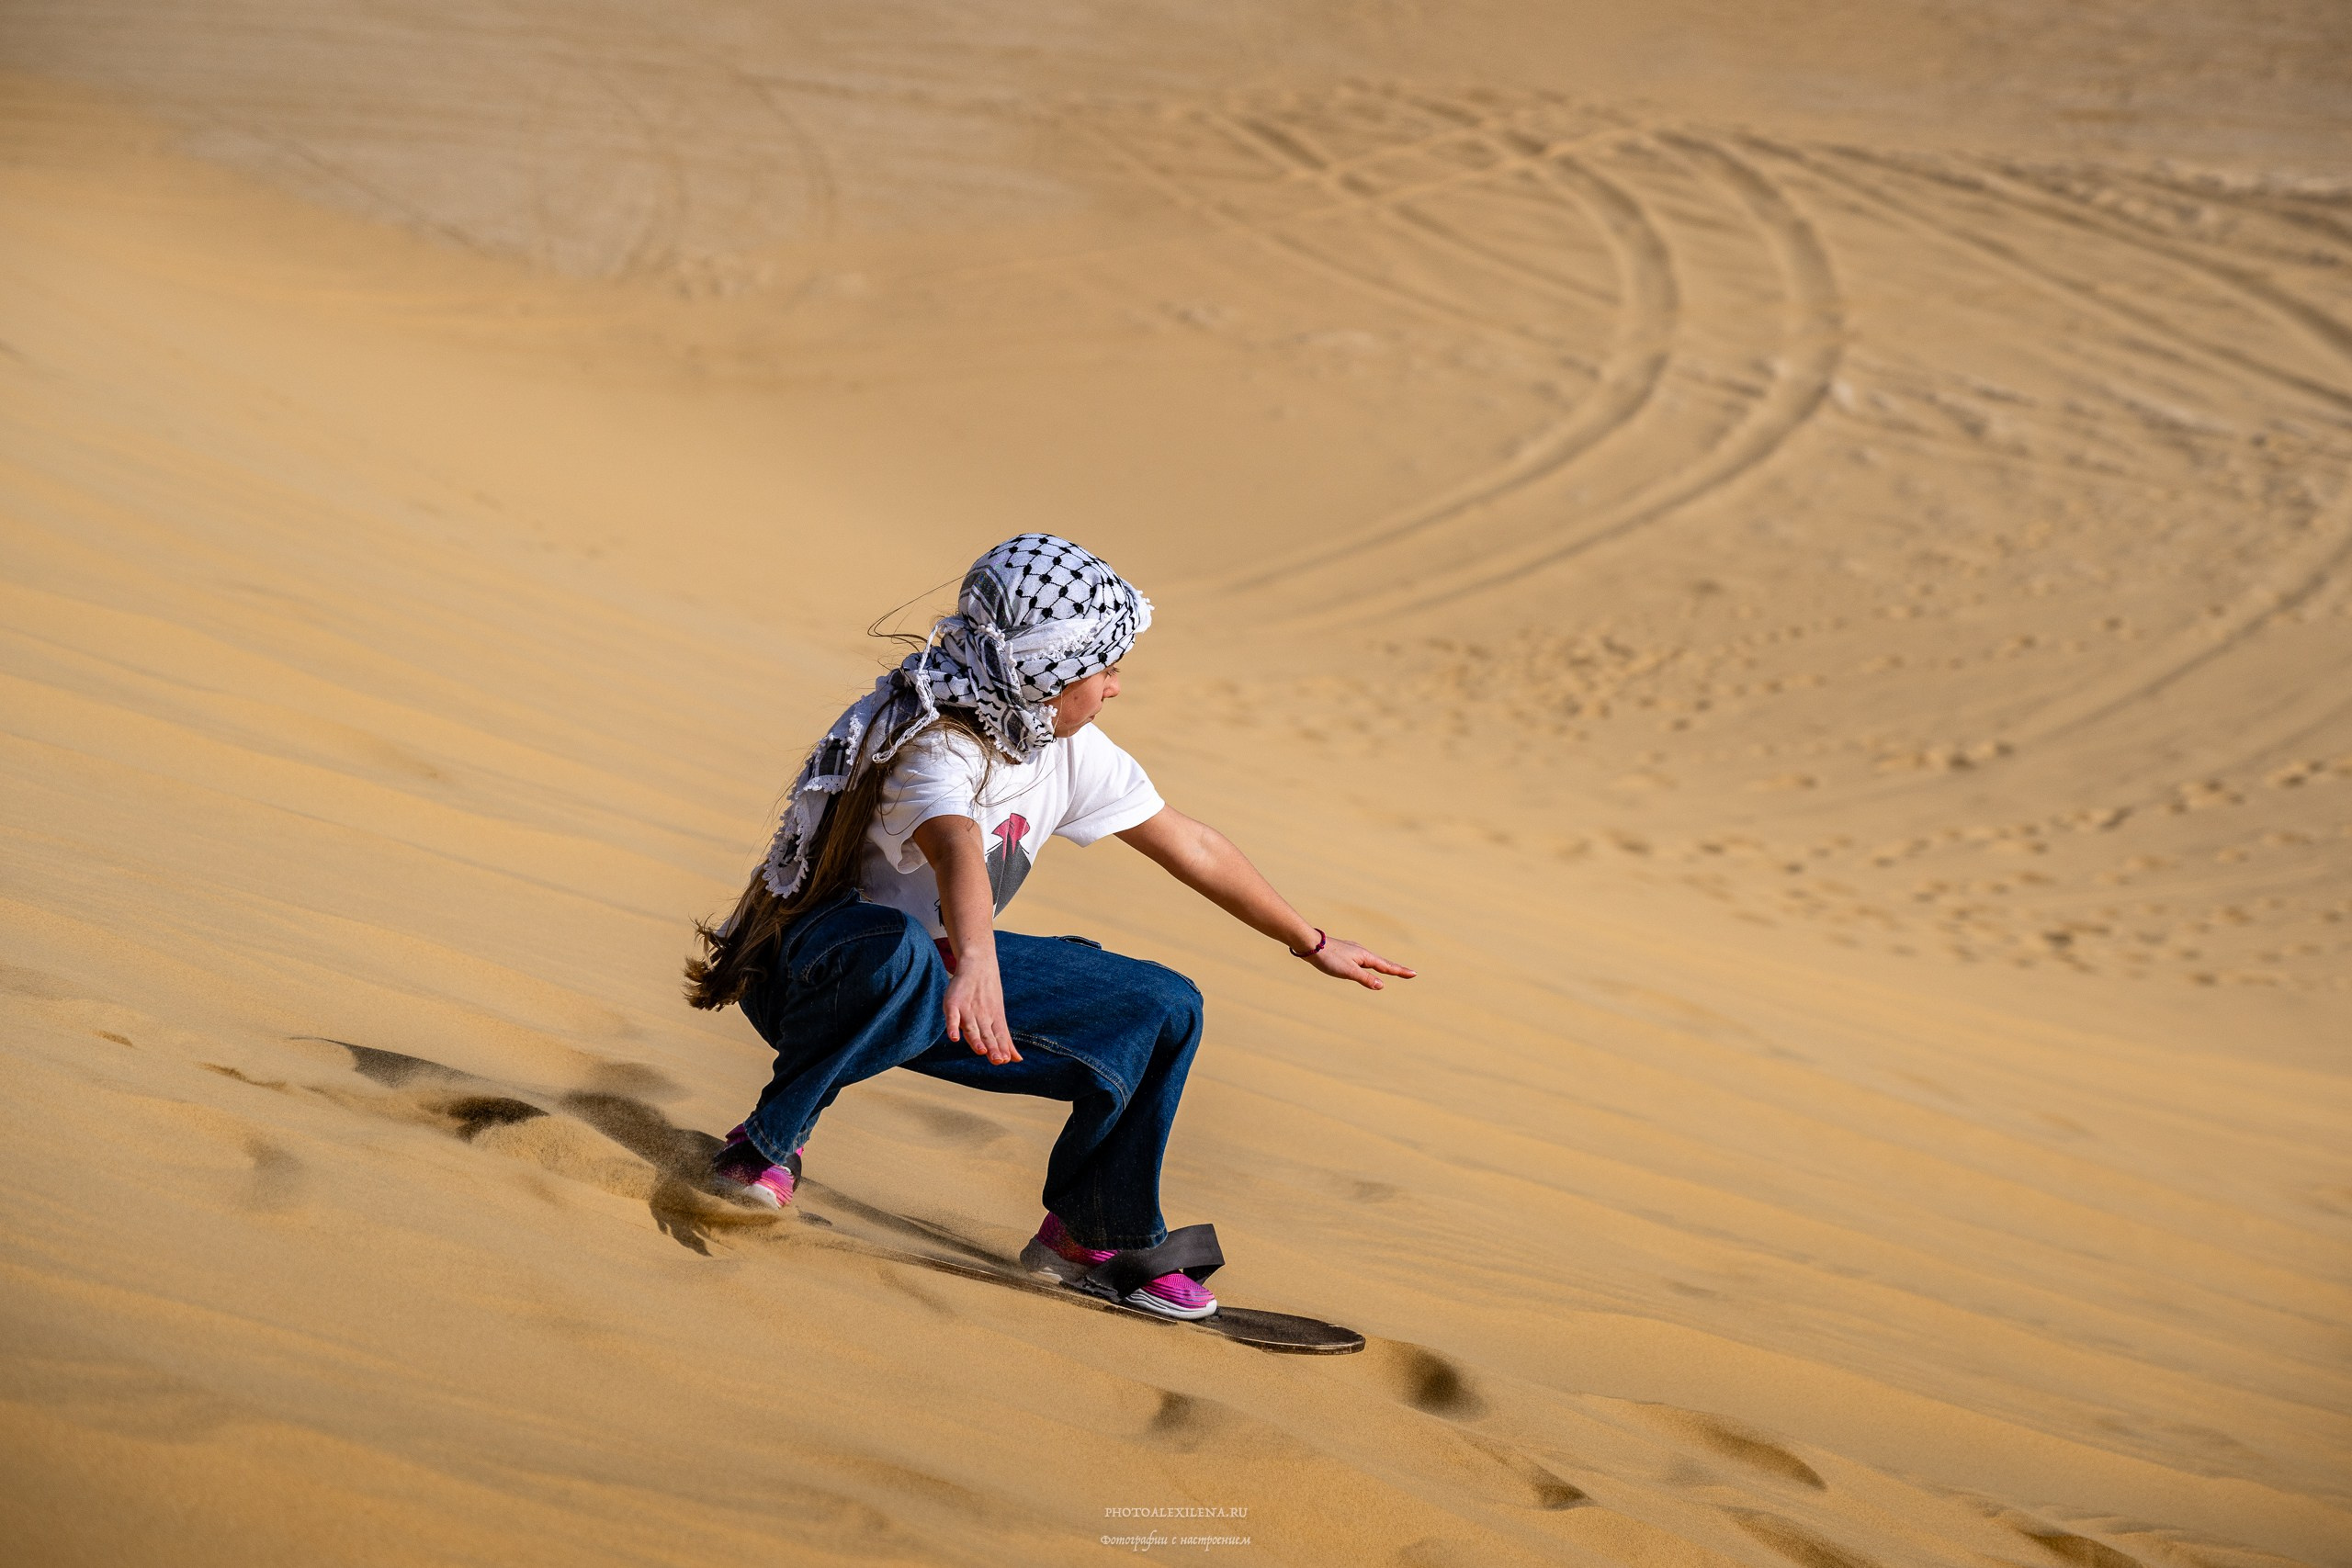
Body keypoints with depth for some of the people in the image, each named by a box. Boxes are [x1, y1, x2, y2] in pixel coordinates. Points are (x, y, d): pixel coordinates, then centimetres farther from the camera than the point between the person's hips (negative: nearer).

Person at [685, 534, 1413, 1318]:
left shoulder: (1073, 750, -3)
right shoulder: (936, 747, -28)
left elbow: (1191, 846, 9)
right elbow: (957, 850, -51)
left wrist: (1313, 944, 17)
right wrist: (977, 967, -72)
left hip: (952, 964, 8)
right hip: (805, 967, -8)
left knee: (1163, 1011, 0)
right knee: (900, 953, -44)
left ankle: (1093, 1236, 15)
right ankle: (768, 1141, -21)